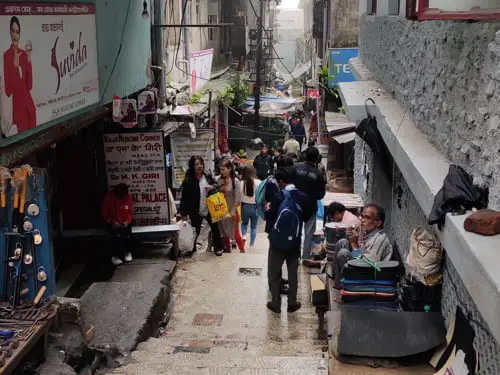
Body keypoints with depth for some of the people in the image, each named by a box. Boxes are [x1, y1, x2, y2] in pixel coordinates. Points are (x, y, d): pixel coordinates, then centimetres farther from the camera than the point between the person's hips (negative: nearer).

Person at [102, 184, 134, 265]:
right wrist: (112, 222, -21)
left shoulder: (128, 197, -10)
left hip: (125, 222, 3)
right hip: (113, 223, -2)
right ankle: (115, 256, -12)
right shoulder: (109, 197, -17)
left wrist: (127, 221, -16)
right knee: (117, 235, -25)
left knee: (127, 235, -18)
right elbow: (105, 213, -9)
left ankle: (127, 252, 10)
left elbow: (130, 212, 0)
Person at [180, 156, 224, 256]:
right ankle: (192, 249, 29)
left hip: (209, 209, 3)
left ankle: (217, 248, 27)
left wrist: (212, 187, -12)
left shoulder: (208, 177, -3)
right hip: (196, 212, -3)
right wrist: (183, 213, -13)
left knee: (215, 228, 11)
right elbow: (184, 198, -13)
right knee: (195, 231, 10)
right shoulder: (188, 181, -14)